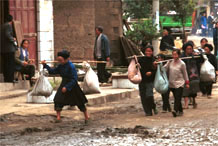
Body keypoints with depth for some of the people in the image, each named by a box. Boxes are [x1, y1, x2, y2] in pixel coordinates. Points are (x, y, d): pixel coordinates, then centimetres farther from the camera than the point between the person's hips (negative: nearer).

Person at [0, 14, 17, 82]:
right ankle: (10, 79, -10)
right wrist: (13, 39, -7)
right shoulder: (8, 26, -10)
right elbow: (7, 35, -23)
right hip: (9, 49, -8)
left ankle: (6, 79, 14)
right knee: (11, 64, -6)